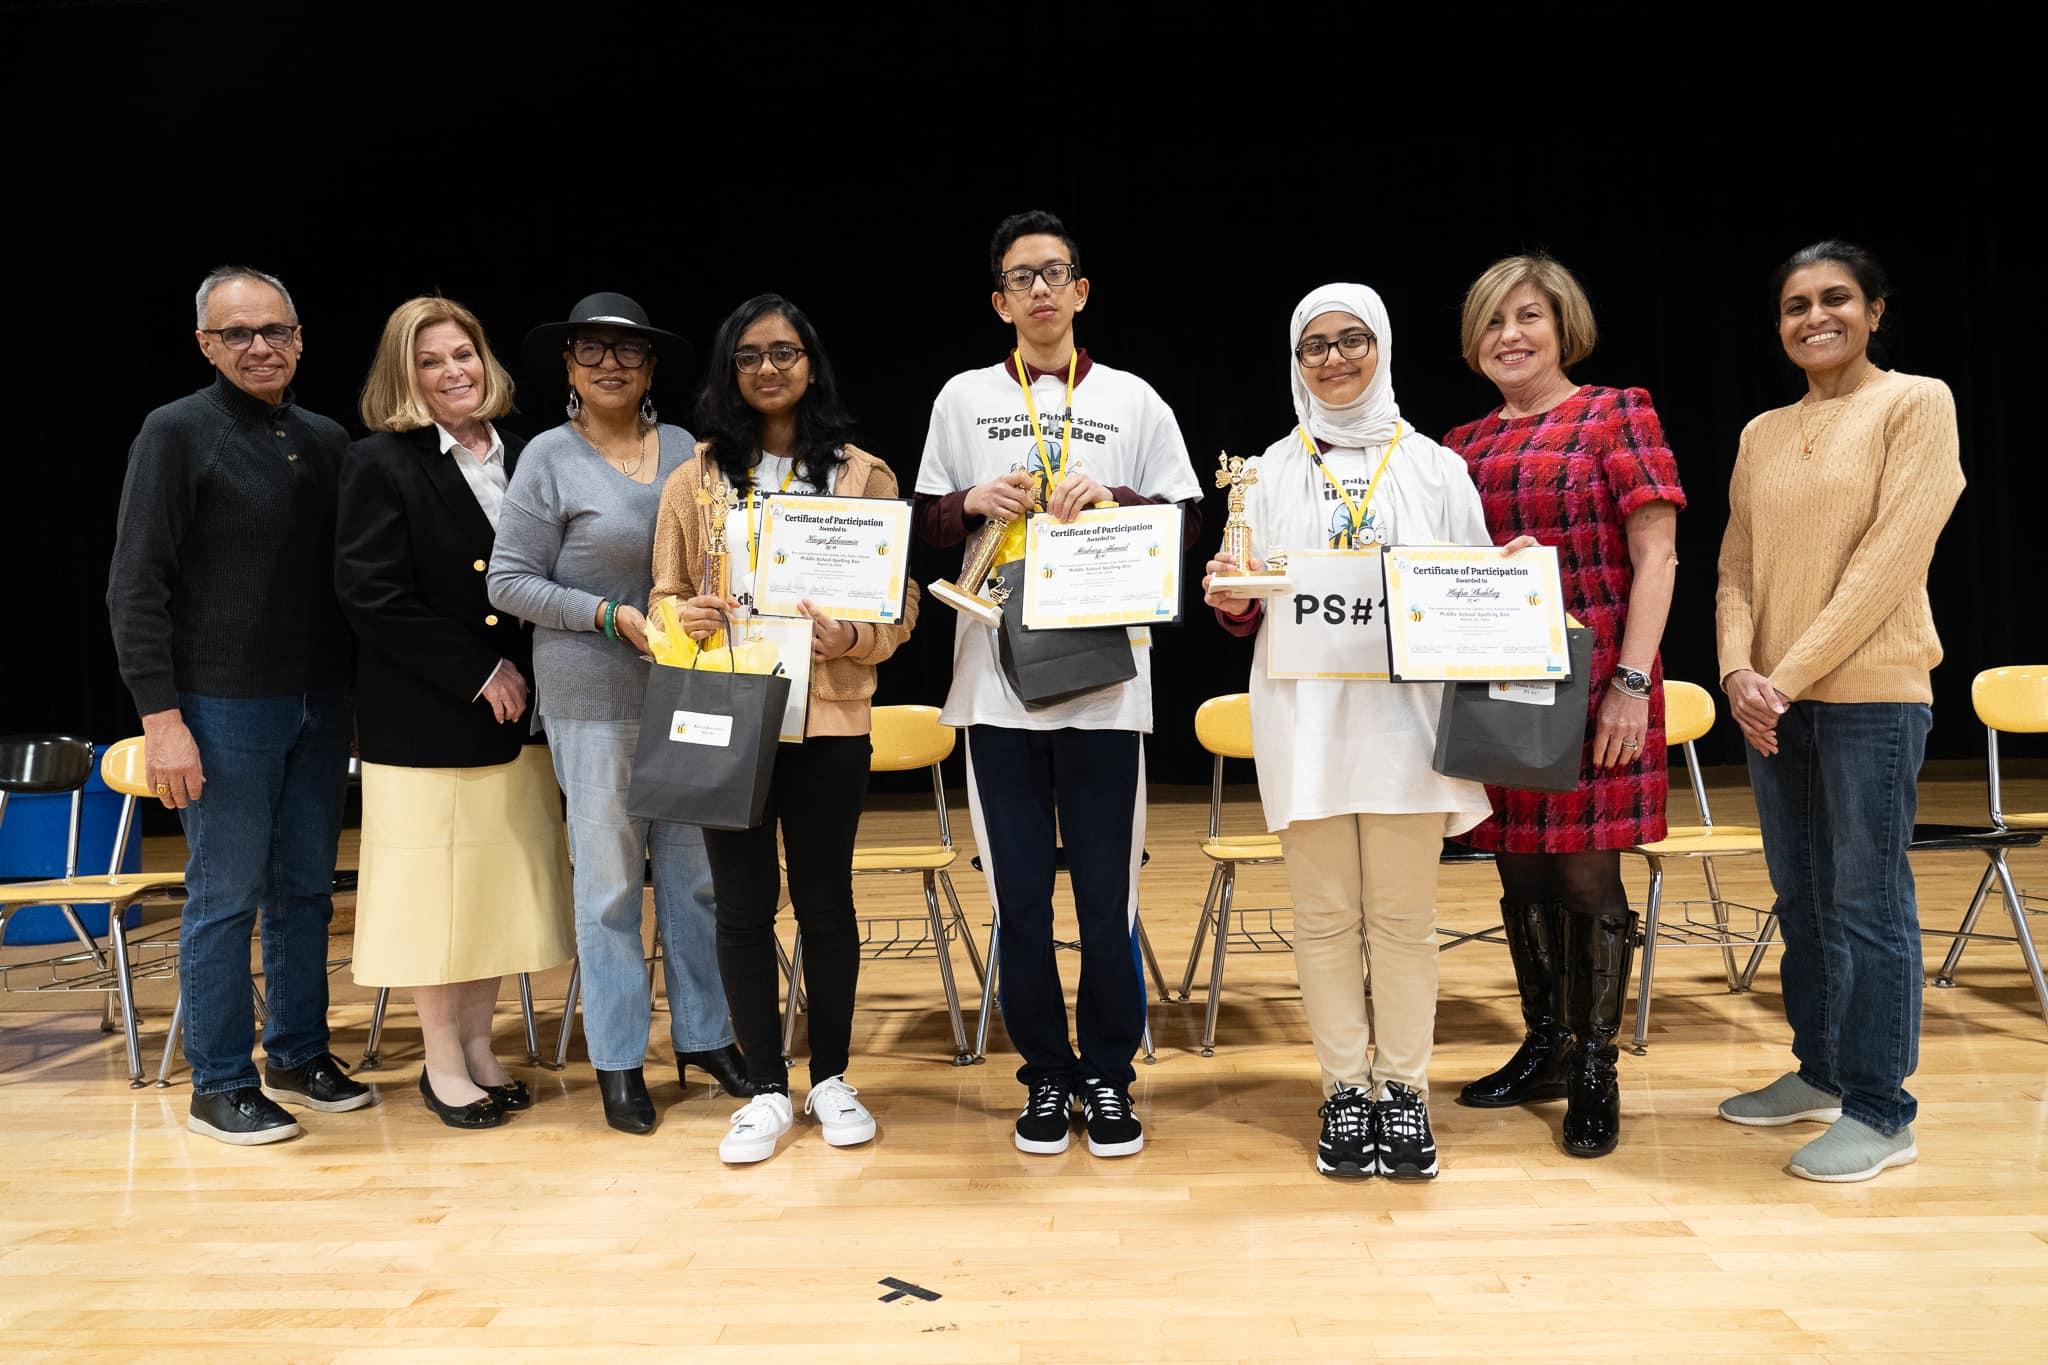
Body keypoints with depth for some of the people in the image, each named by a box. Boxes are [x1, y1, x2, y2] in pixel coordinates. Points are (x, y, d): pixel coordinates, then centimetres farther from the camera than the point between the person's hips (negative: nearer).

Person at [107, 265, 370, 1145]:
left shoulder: (326, 440, 9)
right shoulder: (177, 433, -5)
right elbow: (135, 588, -9)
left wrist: (352, 689, 7)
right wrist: (161, 716, -15)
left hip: (318, 704, 5)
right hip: (223, 708, -5)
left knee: (307, 890, 12)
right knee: (226, 898, 2)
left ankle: (300, 1055, 26)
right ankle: (218, 1084, 16)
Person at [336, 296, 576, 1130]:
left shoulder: (521, 458, 9)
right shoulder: (381, 465, -6)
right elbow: (371, 597, -13)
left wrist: (528, 678, -1)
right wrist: (478, 672, -14)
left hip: (514, 716, 5)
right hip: (422, 720, -5)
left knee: (503, 884, 10)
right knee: (435, 888, 4)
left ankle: (478, 1047, 24)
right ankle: (442, 1063, 19)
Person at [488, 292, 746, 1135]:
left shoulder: (686, 448, 8)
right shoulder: (550, 458, -3)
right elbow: (508, 581, -5)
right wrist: (609, 615, -14)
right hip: (595, 698, -4)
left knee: (698, 871, 9)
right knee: (610, 880, 3)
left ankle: (704, 1035, 25)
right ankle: (617, 1058, 18)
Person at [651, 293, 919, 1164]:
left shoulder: (863, 475, 3)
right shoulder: (695, 480, 7)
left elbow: (900, 605, 2)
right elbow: (666, 597, 11)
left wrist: (852, 637, -17)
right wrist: (686, 620, -12)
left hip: (828, 718, -1)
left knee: (825, 901, 8)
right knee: (743, 905, 6)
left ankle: (830, 1079, 25)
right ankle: (766, 1089, 21)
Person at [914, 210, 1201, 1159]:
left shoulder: (1134, 401, 8)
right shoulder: (964, 398, 10)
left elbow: (1185, 523, 7)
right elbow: (927, 522, 12)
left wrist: (1115, 502, -10)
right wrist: (974, 503, -8)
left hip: (1105, 683, -1)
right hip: (996, 681, 1)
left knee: (1107, 894, 3)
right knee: (1019, 896, 7)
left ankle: (1109, 1074, 21)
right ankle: (1046, 1075, 23)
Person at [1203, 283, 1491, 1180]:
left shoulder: (1434, 467, 10)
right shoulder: (1273, 471, 12)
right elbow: (1249, 613, 11)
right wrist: (1230, 602, -10)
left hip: (1403, 712, 0)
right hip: (1306, 718, 1)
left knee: (1402, 915, 3)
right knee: (1326, 917, 5)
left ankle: (1403, 1089, 16)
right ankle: (1344, 1091, 16)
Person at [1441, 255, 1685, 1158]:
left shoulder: (1617, 415, 0)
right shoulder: (1464, 446, 13)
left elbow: (1657, 554, -6)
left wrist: (1632, 680, -13)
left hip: (1592, 686, -5)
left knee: (1587, 876, -1)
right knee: (1520, 873, 12)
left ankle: (1596, 1074, 15)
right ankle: (1544, 1048, 28)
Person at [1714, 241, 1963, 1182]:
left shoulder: (1916, 403, -3)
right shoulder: (1761, 435, 14)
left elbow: (1890, 557, -12)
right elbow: (1737, 568, 10)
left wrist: (1793, 673, -16)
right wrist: (1739, 669, -7)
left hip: (1870, 692, -6)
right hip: (1773, 700, 6)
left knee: (1866, 900, -2)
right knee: (1800, 896, 13)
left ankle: (1880, 1111, 9)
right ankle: (1820, 1071, 27)